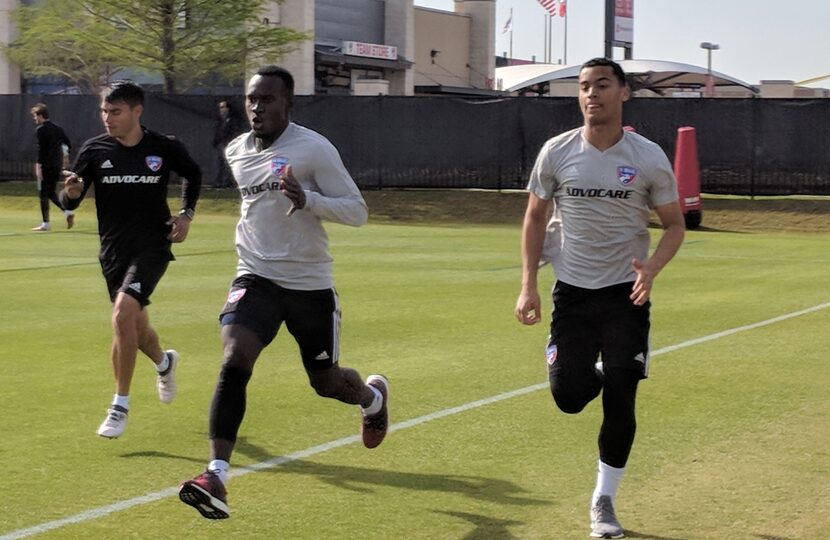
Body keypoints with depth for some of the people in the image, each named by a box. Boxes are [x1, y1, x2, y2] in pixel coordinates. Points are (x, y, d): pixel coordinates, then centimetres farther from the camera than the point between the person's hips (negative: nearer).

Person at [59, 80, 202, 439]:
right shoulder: (95, 150, -4)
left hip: (152, 248, -3)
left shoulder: (164, 149, -6)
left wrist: (187, 213, 2)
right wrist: (71, 192, -24)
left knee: (123, 313, -24)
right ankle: (164, 363, 52)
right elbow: (70, 201, -1)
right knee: (135, 326, 15)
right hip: (113, 252, 4)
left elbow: (193, 174, 15)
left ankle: (120, 406, -15)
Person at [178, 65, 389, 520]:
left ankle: (374, 396, 49)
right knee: (233, 362, -22)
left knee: (326, 383, 12)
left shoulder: (314, 149, -12)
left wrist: (307, 199, -29)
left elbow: (357, 211, -14)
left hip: (310, 284, -3)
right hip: (255, 278, 3)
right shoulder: (236, 151, 6)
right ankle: (216, 476, -26)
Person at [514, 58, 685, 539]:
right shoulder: (557, 151, -3)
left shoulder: (649, 157, -7)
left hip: (625, 295, -1)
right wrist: (529, 284, -2)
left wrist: (652, 268, -18)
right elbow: (535, 218, 7)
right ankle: (598, 376, 35)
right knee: (568, 396, -3)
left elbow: (674, 224, 2)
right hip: (572, 291, 1)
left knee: (619, 403, -2)